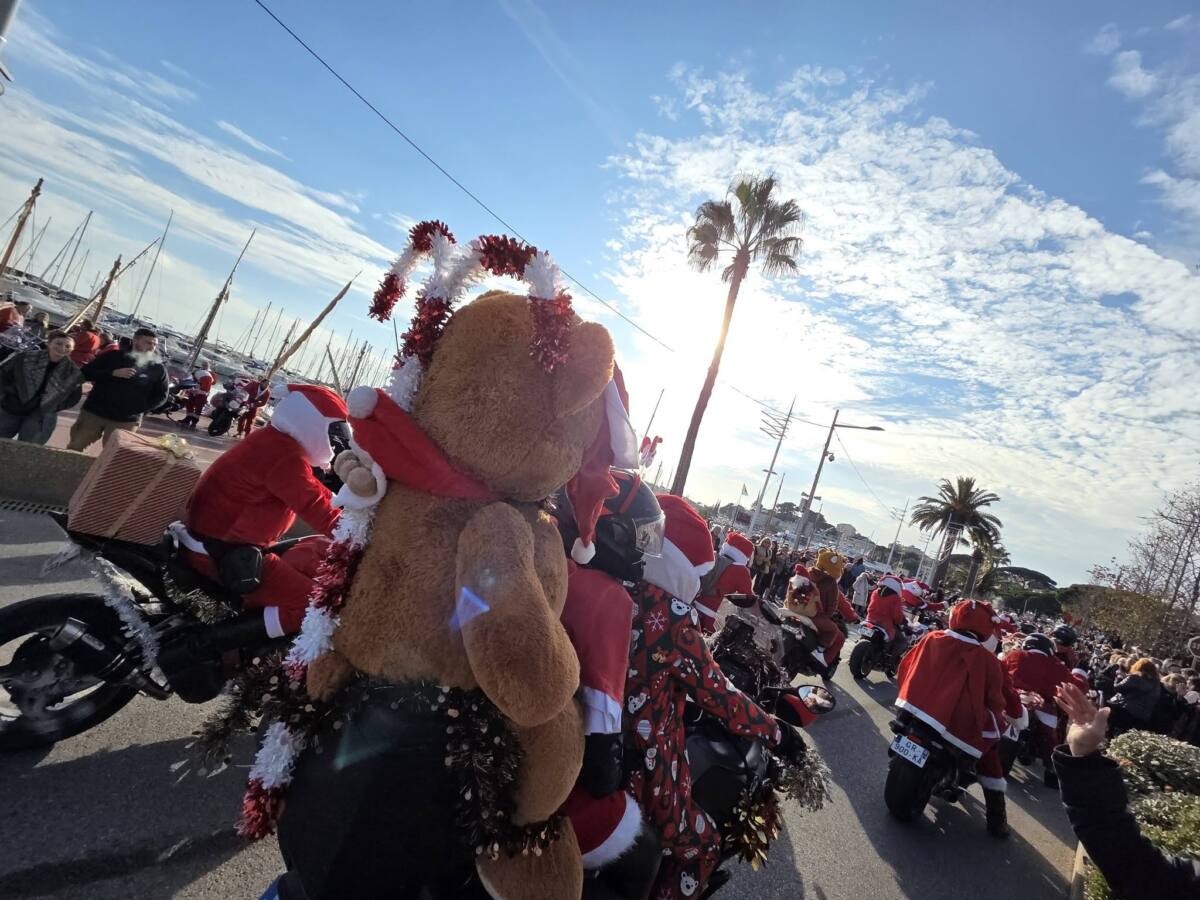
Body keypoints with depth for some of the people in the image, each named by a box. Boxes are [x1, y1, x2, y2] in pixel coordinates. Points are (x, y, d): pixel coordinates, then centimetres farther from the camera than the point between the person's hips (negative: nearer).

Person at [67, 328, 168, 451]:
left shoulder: (158, 369, 2)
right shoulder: (114, 356, 2)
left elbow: (160, 395, 6)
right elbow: (86, 372, 0)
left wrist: (140, 408, -5)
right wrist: (113, 373, -15)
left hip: (126, 421, 0)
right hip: (94, 413, 1)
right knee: (75, 448, 9)